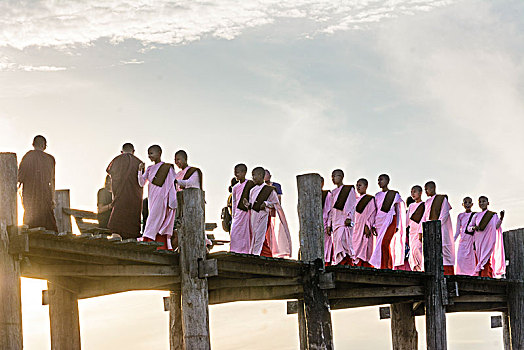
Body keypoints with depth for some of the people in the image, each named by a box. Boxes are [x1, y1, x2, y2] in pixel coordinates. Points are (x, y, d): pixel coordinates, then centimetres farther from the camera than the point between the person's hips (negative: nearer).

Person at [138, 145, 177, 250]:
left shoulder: (167, 168, -4)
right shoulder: (150, 169, 15)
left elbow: (172, 186, -6)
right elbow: (142, 183, 9)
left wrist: (171, 203, -12)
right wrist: (140, 171, -7)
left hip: (161, 199, -7)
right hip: (152, 199, 7)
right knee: (160, 230, 4)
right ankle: (166, 249, 5)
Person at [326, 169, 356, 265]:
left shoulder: (349, 189, 3)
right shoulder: (334, 192, 21)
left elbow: (352, 205, -5)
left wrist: (349, 218, -18)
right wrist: (329, 224, 14)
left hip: (345, 219, -7)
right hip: (335, 221, 7)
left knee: (342, 240, -22)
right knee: (336, 244, -1)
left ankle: (347, 263, -27)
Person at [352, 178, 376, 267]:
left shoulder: (370, 199, -1)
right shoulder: (357, 200, 20)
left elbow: (371, 213, -9)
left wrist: (367, 226, -18)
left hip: (365, 227, -7)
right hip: (356, 228, 7)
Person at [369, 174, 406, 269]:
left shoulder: (394, 195, 2)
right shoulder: (377, 196, 15)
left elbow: (398, 211, 1)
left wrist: (397, 225, -6)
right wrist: (373, 225, 9)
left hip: (390, 221, -5)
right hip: (380, 222, 5)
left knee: (384, 243, -20)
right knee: (382, 245, 1)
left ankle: (386, 267, -21)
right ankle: (389, 266, 4)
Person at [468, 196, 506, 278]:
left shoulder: (493, 215, 8)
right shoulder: (476, 216, 15)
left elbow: (497, 226, -4)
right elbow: (469, 227, 16)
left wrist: (501, 218, -20)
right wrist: (474, 227, -6)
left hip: (488, 241, -3)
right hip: (479, 242, 3)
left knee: (487, 261, -14)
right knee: (479, 260, -4)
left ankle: (488, 276, -19)